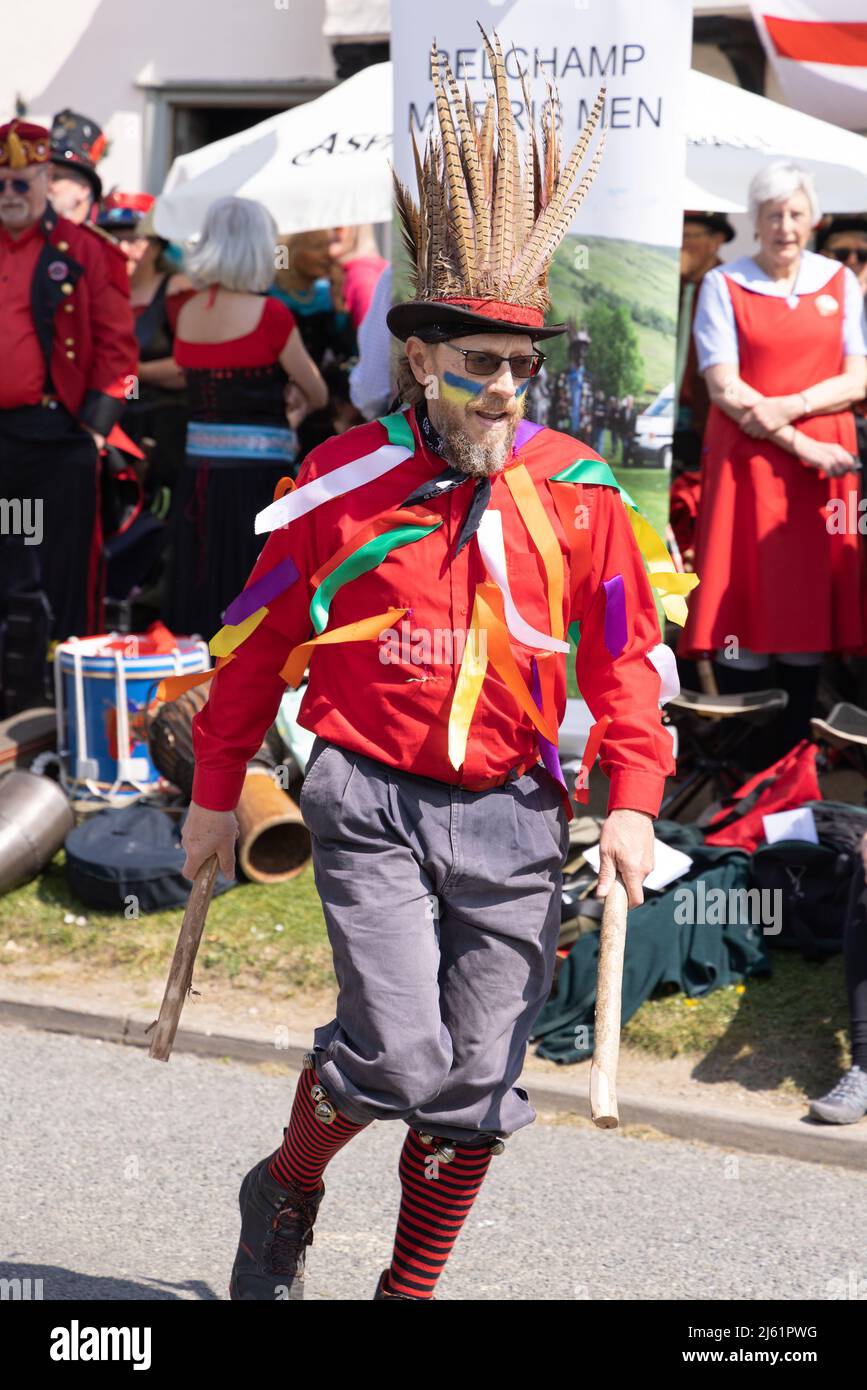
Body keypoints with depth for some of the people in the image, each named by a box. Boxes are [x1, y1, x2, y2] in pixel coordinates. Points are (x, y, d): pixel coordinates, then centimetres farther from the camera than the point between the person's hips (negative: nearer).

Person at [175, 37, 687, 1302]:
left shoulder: (575, 492, 0)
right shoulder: (344, 480, -3)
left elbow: (626, 656, 6)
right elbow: (257, 641, 6)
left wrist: (632, 804, -4)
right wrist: (215, 794, 10)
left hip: (512, 816, 2)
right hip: (373, 803, -2)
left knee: (477, 1082, 5)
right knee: (397, 1052, -15)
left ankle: (412, 1286, 24)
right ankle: (284, 1196, 15)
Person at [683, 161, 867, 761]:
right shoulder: (723, 285, 2)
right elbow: (725, 388, -6)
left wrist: (793, 407, -13)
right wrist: (802, 447, -12)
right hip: (748, 460, -3)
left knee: (812, 598, 1)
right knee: (748, 597, -5)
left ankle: (792, 751, 6)